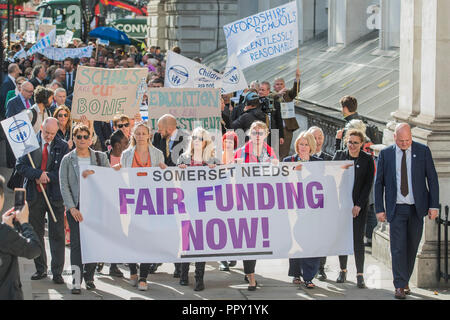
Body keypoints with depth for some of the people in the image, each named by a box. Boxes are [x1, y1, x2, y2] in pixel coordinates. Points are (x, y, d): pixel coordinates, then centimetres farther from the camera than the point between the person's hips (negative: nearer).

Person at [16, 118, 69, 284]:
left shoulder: (62, 146, 0)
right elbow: (20, 166, -4)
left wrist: (47, 177, -14)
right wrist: (38, 174, -17)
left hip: (55, 195, -2)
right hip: (34, 195, 2)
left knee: (57, 234, -2)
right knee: (36, 233, 9)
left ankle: (57, 272, 3)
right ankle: (40, 269, 20)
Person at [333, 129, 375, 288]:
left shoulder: (367, 159, -1)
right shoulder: (339, 155, 5)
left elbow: (368, 184, -3)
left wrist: (359, 205, -9)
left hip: (359, 205, -2)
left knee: (358, 239, -7)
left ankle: (360, 275, -5)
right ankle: (343, 270, 18)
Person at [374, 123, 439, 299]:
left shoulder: (423, 151, 1)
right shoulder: (386, 154, 1)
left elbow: (432, 178, 3)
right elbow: (379, 182, 5)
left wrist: (434, 205, -3)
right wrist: (379, 209, 0)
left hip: (417, 208, 1)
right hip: (396, 208, -1)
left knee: (412, 247, 7)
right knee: (398, 248, -6)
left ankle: (405, 280, 21)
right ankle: (400, 286, -3)